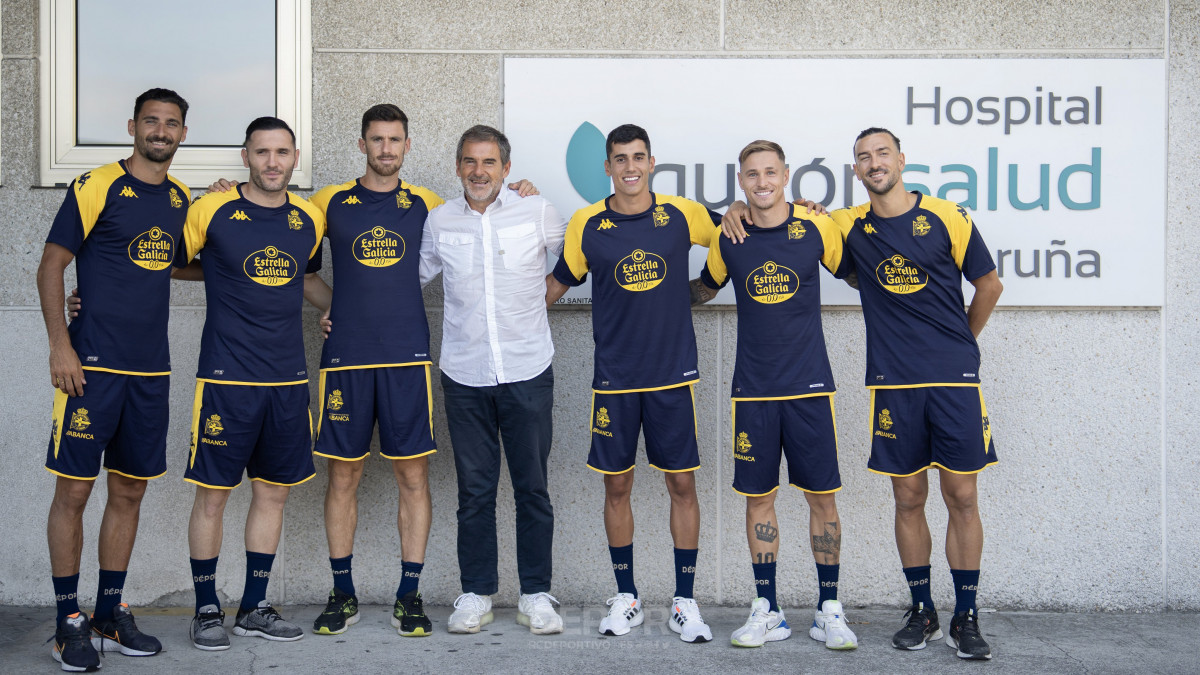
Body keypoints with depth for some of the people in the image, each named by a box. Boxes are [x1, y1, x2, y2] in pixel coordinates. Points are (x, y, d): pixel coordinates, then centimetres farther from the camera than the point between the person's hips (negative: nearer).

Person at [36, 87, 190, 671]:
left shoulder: (182, 200, 12)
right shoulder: (95, 186, -4)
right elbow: (52, 265, -4)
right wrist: (60, 344, -12)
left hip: (150, 371, 6)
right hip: (91, 364, -5)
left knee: (130, 491, 10)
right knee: (73, 489, -2)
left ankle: (109, 615, 21)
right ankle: (68, 620, 10)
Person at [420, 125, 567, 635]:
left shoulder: (537, 212, 1)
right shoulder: (438, 221, 6)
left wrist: (546, 293, 7)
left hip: (528, 371, -1)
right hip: (465, 375, 1)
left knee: (533, 488, 3)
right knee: (474, 489, 6)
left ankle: (536, 595, 14)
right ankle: (475, 594, 17)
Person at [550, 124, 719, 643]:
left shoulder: (681, 215, 0)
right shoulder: (586, 225, 1)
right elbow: (557, 285, 12)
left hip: (673, 374, 0)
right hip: (614, 378, 0)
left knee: (682, 483, 2)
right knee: (617, 485, 6)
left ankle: (684, 601, 14)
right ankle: (626, 597, 22)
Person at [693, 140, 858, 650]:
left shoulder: (817, 228, -2)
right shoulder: (728, 239, 3)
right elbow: (702, 291, 20)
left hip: (809, 386, -1)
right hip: (753, 390, 1)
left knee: (822, 496, 2)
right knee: (758, 498, 6)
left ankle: (829, 609, 15)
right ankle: (767, 610, 18)